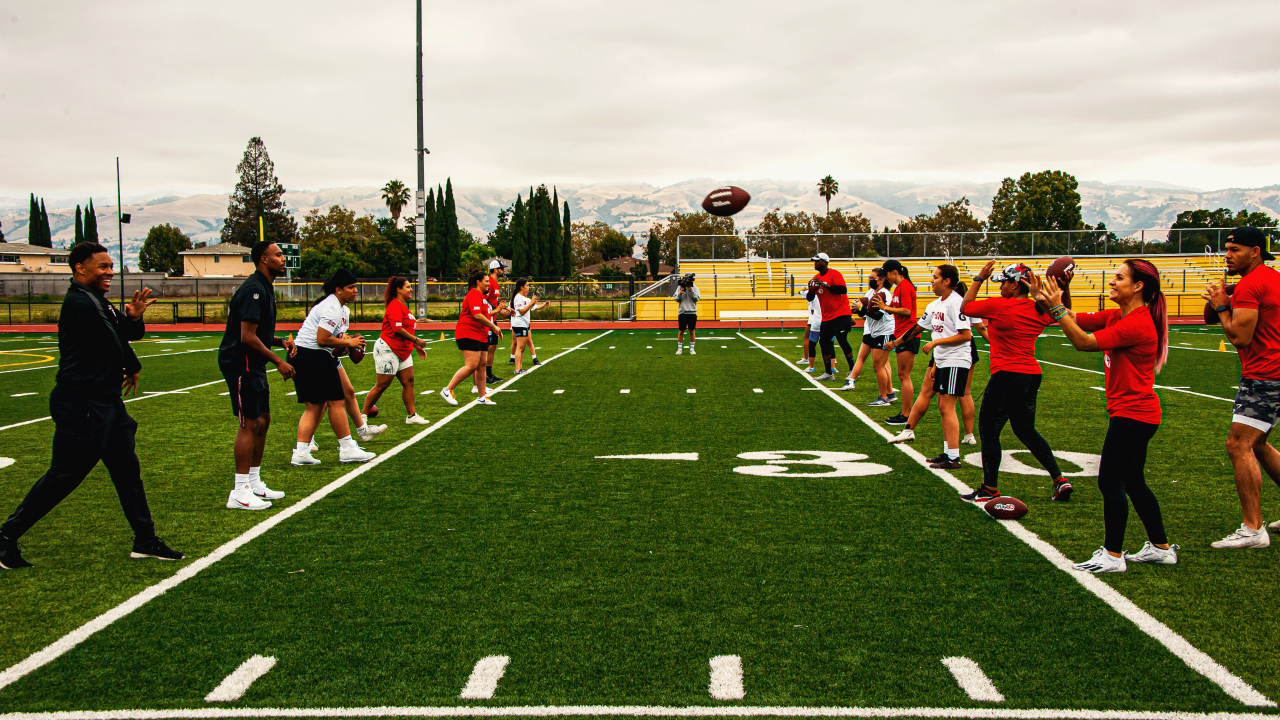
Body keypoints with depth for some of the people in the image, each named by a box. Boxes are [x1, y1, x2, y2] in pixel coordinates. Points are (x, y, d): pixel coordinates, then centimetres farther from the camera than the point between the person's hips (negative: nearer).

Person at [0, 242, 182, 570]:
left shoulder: (98, 301, 15)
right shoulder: (80, 302, -17)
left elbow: (130, 334, 13)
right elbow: (114, 344, -16)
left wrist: (134, 317, -10)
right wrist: (133, 368, 5)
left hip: (107, 402, 10)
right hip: (81, 405, -10)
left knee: (127, 468, 11)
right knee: (63, 476, -3)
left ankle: (145, 541, 17)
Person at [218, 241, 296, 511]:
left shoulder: (265, 289, 15)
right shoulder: (254, 290, -18)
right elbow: (247, 337, -23)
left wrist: (280, 341, 7)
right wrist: (278, 361, -18)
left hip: (253, 365, 11)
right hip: (240, 364, -11)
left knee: (263, 420, 14)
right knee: (249, 423, -9)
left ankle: (254, 482, 23)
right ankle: (240, 493, -6)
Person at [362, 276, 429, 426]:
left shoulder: (403, 307, 16)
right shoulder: (395, 306, -16)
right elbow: (397, 329, -24)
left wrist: (417, 347, 21)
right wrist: (416, 340, -17)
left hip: (403, 351, 10)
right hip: (388, 350, -10)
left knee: (408, 381, 5)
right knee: (381, 385, -4)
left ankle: (412, 416, 7)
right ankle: (362, 415, 5)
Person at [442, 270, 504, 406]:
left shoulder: (480, 296, 21)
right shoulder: (474, 295, -12)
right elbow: (477, 315, -23)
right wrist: (494, 327, -17)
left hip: (480, 336, 11)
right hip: (468, 334, -11)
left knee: (481, 365, 8)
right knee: (471, 365, -16)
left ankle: (483, 397, 12)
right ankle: (447, 390, -9)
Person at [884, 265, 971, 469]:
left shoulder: (955, 302, -15)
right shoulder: (935, 305, 13)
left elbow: (966, 335, -21)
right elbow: (918, 328, 24)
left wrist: (936, 342, -20)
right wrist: (895, 342, 31)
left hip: (956, 362, -9)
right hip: (942, 362, 9)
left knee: (947, 407, -12)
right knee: (942, 408, 11)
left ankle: (953, 458, -11)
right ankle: (947, 452, 17)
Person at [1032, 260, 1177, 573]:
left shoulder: (1136, 324, -20)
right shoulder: (1115, 317, 10)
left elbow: (1083, 342, -21)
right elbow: (1077, 320, 5)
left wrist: (1056, 307, -24)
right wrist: (1047, 301, -9)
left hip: (1132, 414, -10)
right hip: (1135, 414, 10)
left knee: (1110, 482, -6)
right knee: (1133, 483, 16)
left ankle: (1112, 555, 0)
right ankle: (1161, 548, 26)